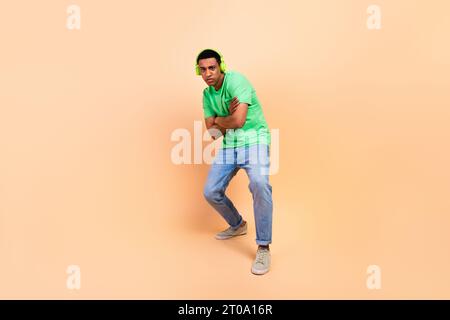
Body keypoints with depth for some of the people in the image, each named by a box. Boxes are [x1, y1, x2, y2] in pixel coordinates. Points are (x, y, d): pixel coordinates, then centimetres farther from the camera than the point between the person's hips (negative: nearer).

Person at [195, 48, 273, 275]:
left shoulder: (236, 81, -13)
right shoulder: (207, 95, 9)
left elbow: (238, 121, -23)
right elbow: (212, 132, 5)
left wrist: (218, 121, -4)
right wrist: (227, 117, -12)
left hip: (253, 139, -7)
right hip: (228, 144, 7)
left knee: (259, 183, -33)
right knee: (211, 192, 3)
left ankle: (263, 248, -19)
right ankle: (238, 225, 31)